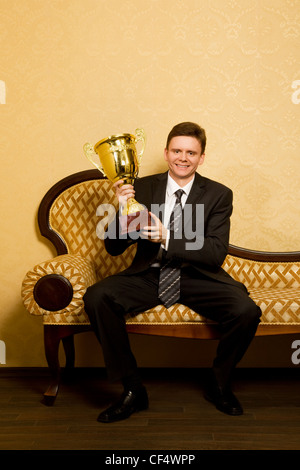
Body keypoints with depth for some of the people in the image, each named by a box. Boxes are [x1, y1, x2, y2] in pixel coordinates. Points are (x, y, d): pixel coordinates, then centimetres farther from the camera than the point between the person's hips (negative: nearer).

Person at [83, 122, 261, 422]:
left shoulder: (219, 194, 2)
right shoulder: (142, 188, 4)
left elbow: (216, 253, -9)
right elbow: (113, 247, 2)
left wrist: (168, 238, -24)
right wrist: (123, 212, -18)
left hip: (198, 277, 0)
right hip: (149, 275, 1)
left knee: (247, 311, -26)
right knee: (96, 297, -24)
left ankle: (219, 385, 6)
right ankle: (132, 390, -6)